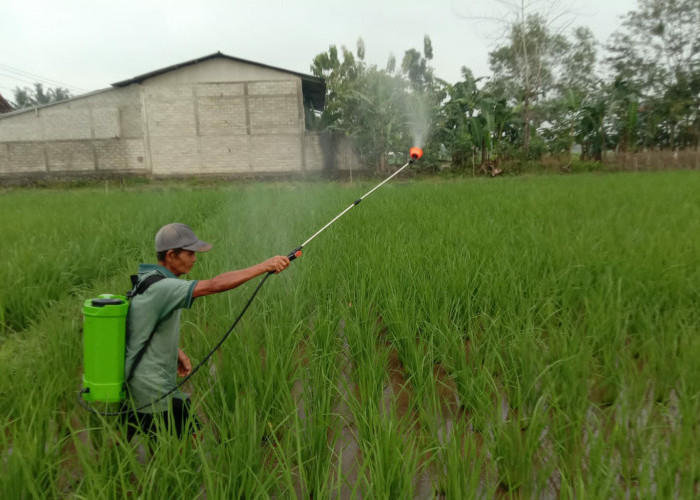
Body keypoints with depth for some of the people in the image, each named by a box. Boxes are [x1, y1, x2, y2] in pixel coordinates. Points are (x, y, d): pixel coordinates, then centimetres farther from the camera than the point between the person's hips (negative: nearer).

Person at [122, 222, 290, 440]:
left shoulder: (146, 278, 4)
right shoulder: (161, 287, -27)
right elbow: (214, 285, -38)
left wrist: (177, 351, 10)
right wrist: (264, 266, -37)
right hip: (154, 391, -10)